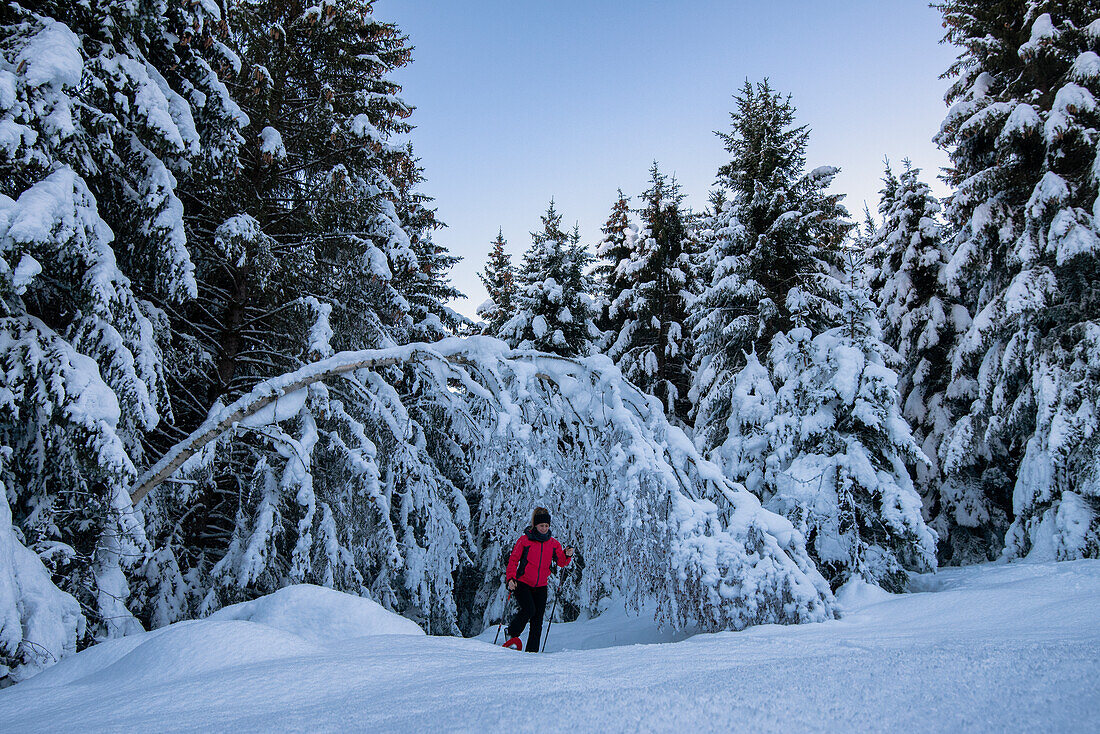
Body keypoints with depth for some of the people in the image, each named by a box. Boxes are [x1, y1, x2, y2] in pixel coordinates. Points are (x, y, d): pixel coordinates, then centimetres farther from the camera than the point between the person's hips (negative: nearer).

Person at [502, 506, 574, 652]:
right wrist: (511, 577, -14)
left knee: (537, 620, -1)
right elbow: (513, 559, -1)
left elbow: (561, 562, 3)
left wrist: (567, 555, -18)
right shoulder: (525, 540, -3)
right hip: (522, 584, -3)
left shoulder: (553, 543, 7)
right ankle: (512, 635, 2)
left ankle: (532, 650, 9)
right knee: (529, 610, -22)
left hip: (541, 587, 4)